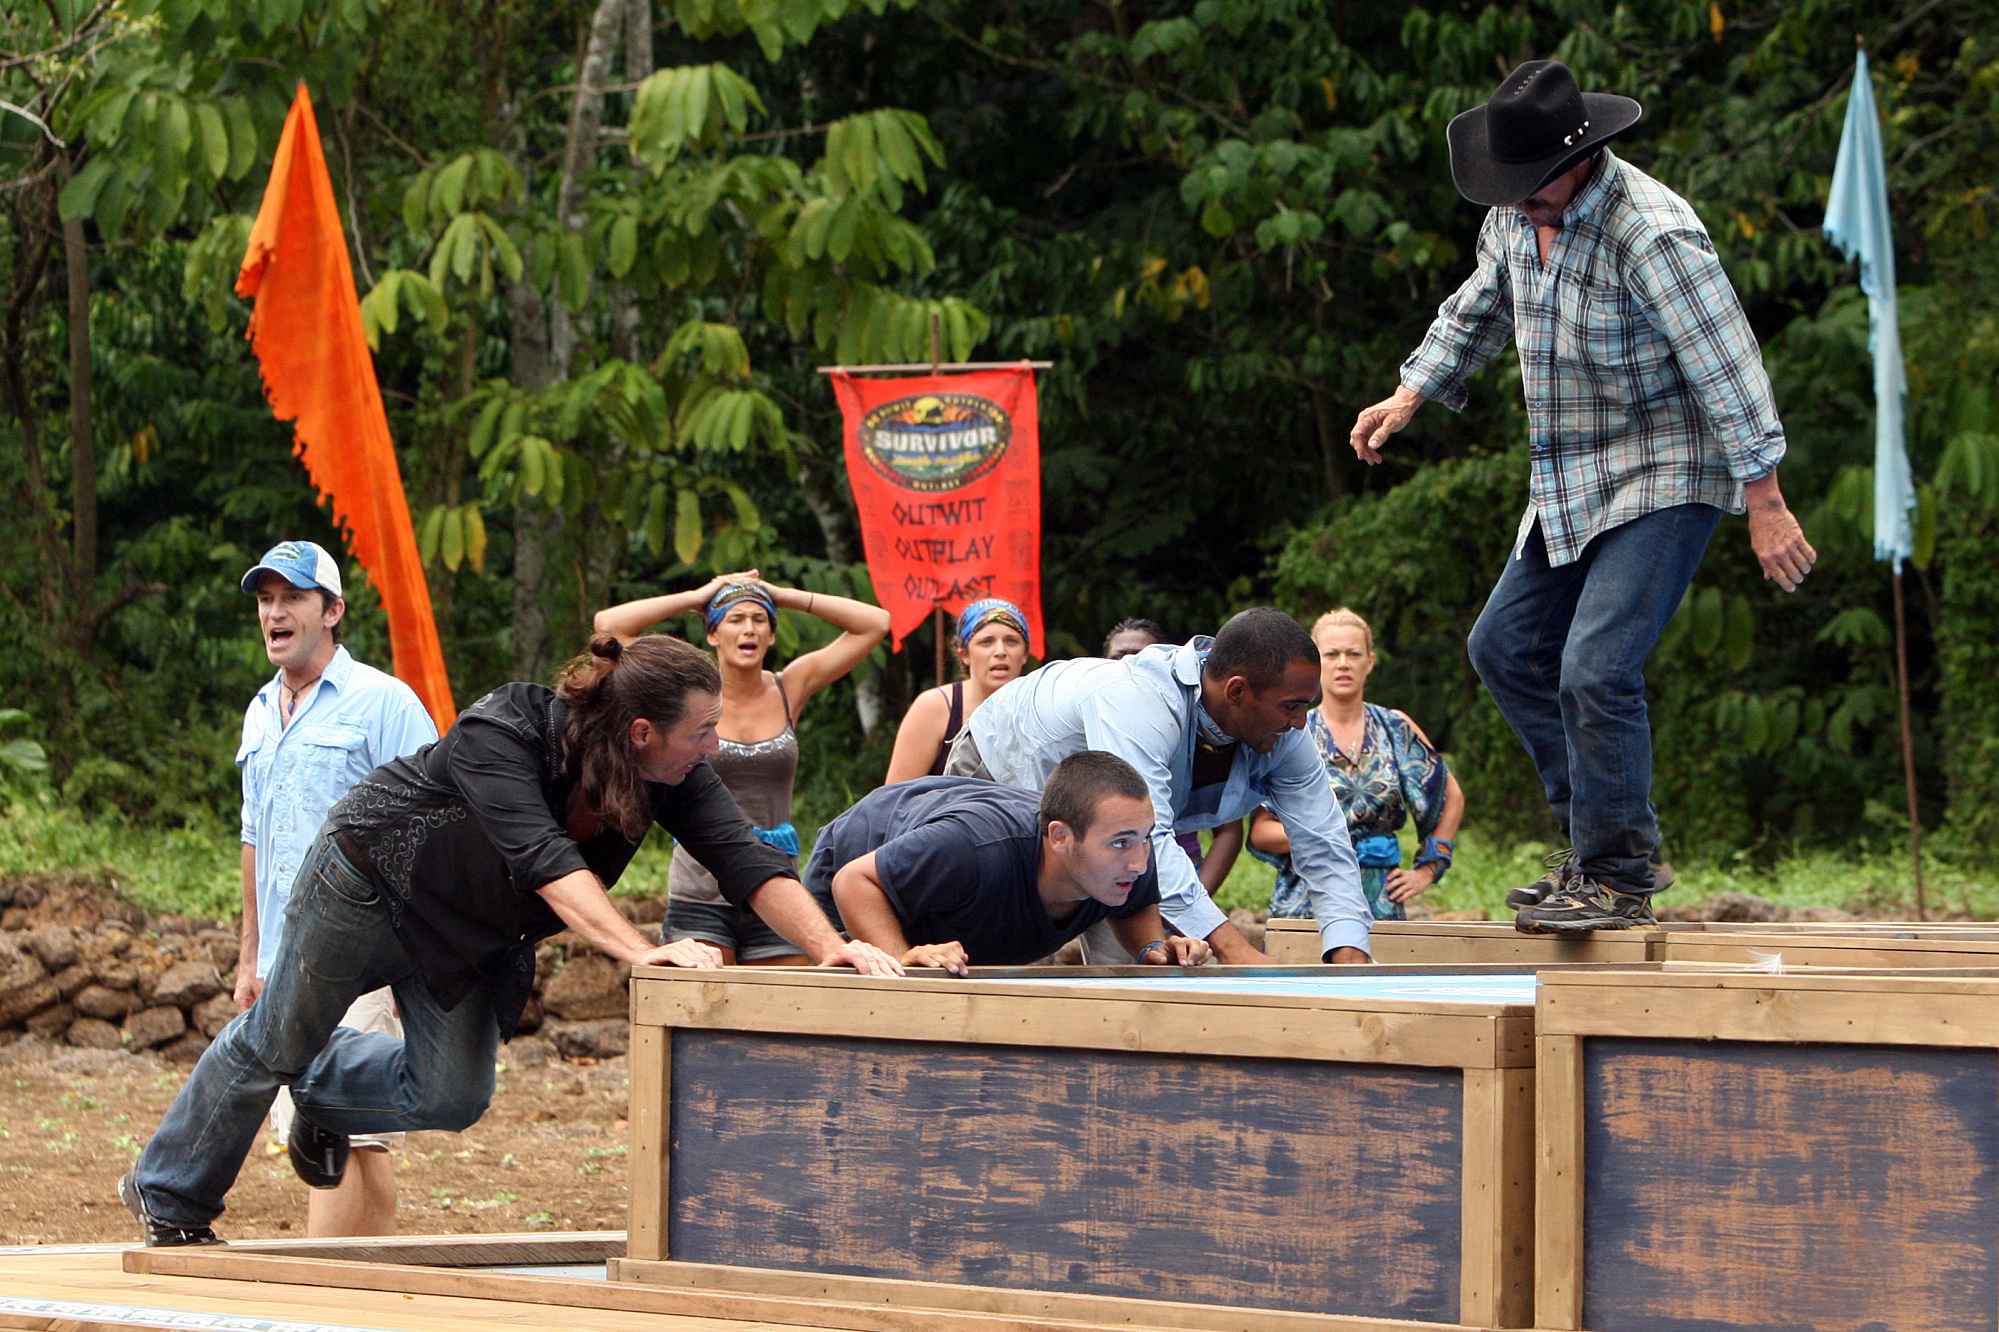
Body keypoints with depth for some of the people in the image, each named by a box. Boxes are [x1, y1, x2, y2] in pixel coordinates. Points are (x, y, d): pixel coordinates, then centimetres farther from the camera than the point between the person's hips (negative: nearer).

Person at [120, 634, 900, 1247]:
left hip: (471, 936, 6)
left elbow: (743, 858, -29)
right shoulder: (500, 734, -38)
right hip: (370, 879, -6)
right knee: (273, 1049, 10)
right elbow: (545, 860, -50)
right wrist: (638, 950, -62)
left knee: (451, 1098, 3)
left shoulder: (674, 774, -21)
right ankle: (166, 1195, 31)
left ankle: (323, 1092, 34)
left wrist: (829, 947, -45)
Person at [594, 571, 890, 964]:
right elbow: (609, 625, -6)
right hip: (702, 892, -2)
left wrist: (788, 597, 4)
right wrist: (697, 597, 1)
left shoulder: (789, 690, 7)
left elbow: (875, 622, 7)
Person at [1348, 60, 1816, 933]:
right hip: (1571, 483, 9)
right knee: (1507, 646, 13)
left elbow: (1725, 366, -25)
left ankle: (1618, 880, -6)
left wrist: (1765, 506, -26)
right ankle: (1602, 836, 21)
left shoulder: (1651, 233, -25)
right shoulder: (1515, 217, 1)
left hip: (1663, 478, -9)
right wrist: (1411, 396, 13)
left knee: (1596, 670, -18)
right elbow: (1478, 310, 22)